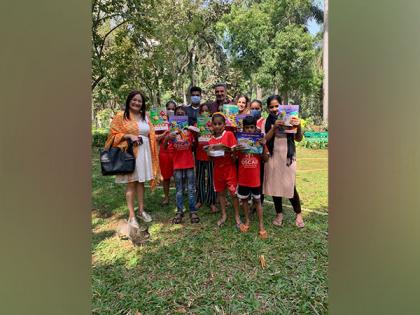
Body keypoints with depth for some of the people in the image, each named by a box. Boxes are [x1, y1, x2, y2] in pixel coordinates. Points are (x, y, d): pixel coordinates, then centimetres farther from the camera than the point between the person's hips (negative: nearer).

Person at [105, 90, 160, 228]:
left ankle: (141, 210, 23)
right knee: (131, 182, -1)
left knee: (141, 181, 11)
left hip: (144, 153, 5)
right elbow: (113, 135, -4)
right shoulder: (121, 116, 0)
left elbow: (151, 135, 18)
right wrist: (129, 136, -16)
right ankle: (131, 215, 8)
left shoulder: (145, 117, 15)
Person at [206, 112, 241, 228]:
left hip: (230, 168, -4)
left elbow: (235, 150, -12)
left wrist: (224, 147, -26)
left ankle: (237, 216, 17)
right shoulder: (211, 139, 4)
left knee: (233, 193, 2)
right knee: (220, 192, 13)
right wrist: (209, 152, -14)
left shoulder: (229, 134, -9)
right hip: (218, 169, 4)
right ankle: (223, 215, 27)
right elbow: (211, 158, 7)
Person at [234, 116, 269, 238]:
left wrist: (263, 146, -19)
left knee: (257, 201, 10)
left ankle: (261, 225, 21)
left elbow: (265, 159, -4)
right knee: (244, 200, 14)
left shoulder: (259, 141, -3)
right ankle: (247, 221, 32)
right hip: (243, 178, 1)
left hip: (255, 178, -1)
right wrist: (235, 151, -22)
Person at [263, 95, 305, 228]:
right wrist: (274, 128, -20)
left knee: (290, 186, -3)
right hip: (273, 156, 2)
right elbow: (265, 139, -6)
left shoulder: (289, 118, -1)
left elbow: (298, 139, -2)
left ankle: (298, 214, 19)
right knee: (274, 185, 7)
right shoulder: (268, 121, 4)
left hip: (288, 156, -2)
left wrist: (298, 126, -20)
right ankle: (279, 213, 25)